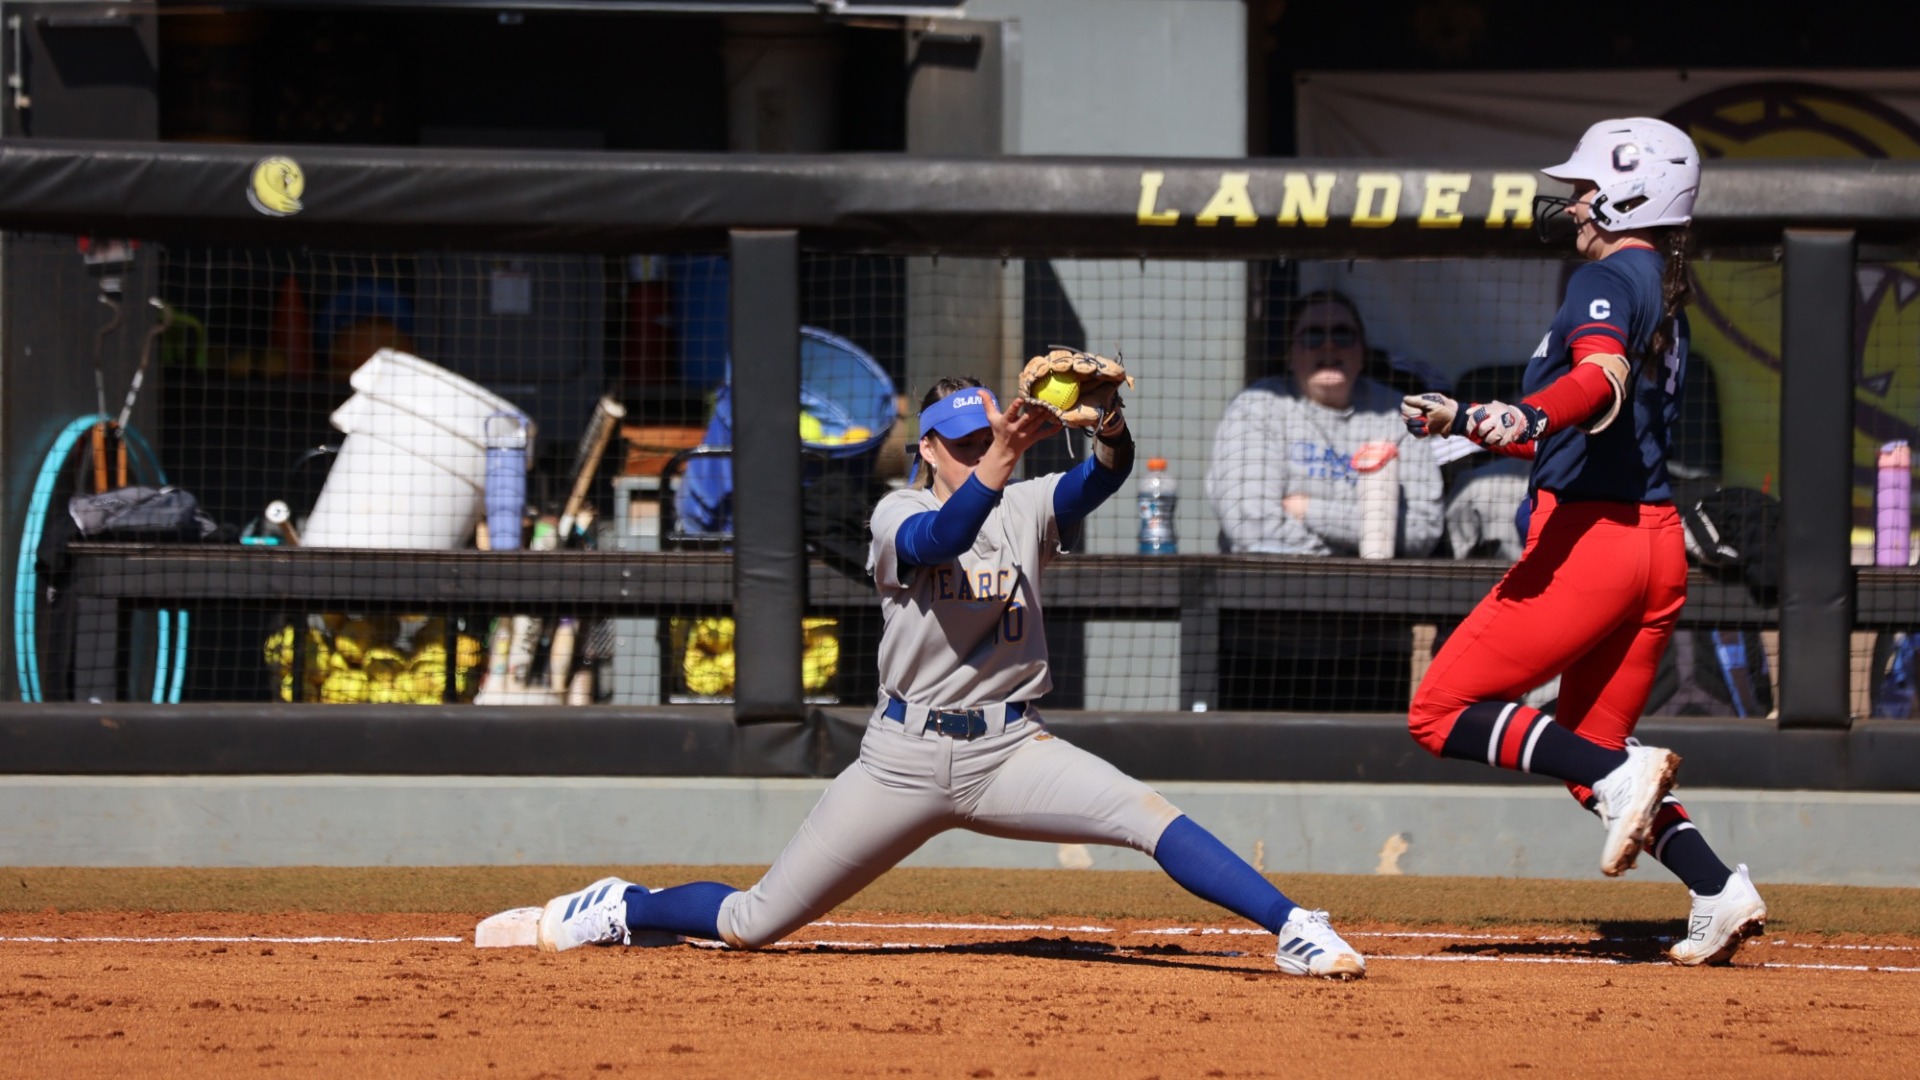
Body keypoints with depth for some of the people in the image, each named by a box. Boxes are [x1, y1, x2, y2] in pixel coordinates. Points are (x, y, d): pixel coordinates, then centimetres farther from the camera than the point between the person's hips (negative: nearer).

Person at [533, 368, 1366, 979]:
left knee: (1148, 816, -24)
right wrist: (1003, 455, -44)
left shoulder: (1025, 509, 4)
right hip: (905, 755, -1)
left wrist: (1108, 424, -40)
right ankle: (620, 911, 26)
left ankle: (1293, 931, -27)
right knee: (753, 924, 1)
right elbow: (941, 537, -28)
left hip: (1009, 751, 1)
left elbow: (1103, 478, -16)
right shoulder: (898, 515, -3)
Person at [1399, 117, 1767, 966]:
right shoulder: (1664, 300, 21)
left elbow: (1603, 379, -30)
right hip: (1657, 545, 9)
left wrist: (1526, 415, -48)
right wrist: (1468, 423, 34)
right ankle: (1720, 894, -1)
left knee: (1442, 713, -3)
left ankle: (1621, 774, -19)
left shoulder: (1608, 281, -8)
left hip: (1587, 542, -9)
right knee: (1588, 753, 17)